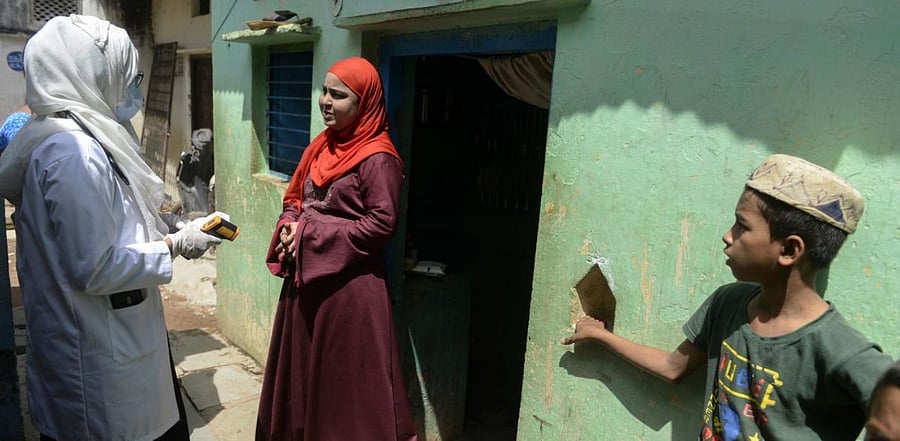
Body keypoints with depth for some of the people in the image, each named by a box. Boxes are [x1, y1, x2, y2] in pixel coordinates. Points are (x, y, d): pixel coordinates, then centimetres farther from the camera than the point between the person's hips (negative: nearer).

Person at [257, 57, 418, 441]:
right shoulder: (321, 145, 9)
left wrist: (312, 236, -17)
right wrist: (290, 227, -4)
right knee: (301, 364, 20)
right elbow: (295, 196, 18)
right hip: (305, 272, 8)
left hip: (349, 282, -8)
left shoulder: (377, 157, -15)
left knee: (344, 375, 4)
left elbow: (381, 223, -20)